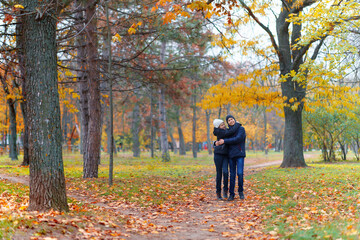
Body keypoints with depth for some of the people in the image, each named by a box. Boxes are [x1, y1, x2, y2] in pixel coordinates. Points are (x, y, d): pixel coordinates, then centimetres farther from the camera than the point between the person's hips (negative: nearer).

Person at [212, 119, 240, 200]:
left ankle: (225, 190, 0)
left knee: (225, 172, -15)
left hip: (226, 155, 5)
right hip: (218, 154, -5)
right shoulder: (219, 132, -12)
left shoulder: (226, 130, 9)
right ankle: (218, 193, 11)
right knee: (219, 173, 0)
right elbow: (230, 132, -22)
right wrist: (237, 124, -10)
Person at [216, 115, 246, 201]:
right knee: (232, 175, 3)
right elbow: (221, 140, 16)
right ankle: (231, 194, 8)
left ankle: (241, 192, 6)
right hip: (231, 155, 4)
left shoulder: (241, 129, -1)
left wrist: (224, 141, -16)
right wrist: (217, 143, -9)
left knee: (240, 173, -12)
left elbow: (238, 139, -15)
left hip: (240, 154, -3)